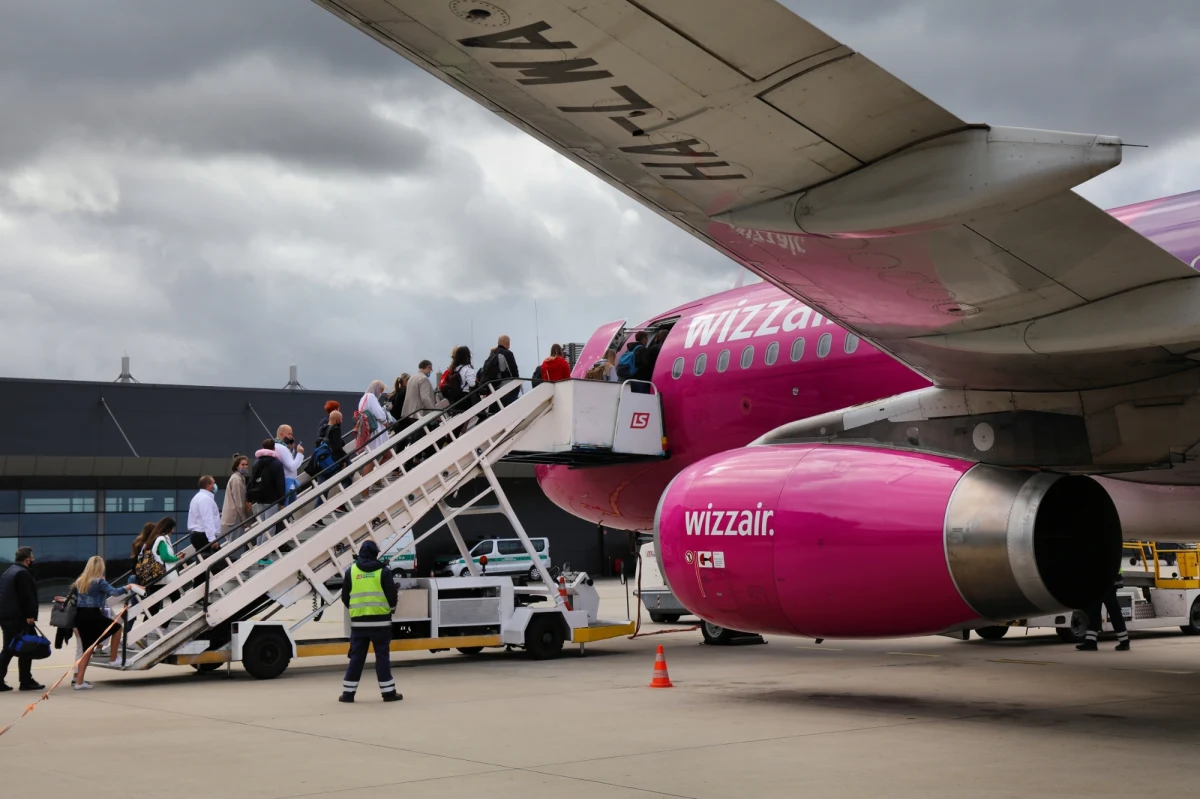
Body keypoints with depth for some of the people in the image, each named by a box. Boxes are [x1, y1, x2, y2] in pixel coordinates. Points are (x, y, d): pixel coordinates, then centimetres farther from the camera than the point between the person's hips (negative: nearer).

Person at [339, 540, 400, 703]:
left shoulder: (350, 571, 4)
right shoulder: (383, 571, -3)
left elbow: (345, 597, 7)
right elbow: (392, 595, -4)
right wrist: (391, 608, 18)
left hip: (358, 621, 2)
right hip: (380, 621, -2)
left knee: (356, 657, 8)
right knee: (382, 656, 3)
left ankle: (348, 692, 9)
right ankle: (388, 692, 4)